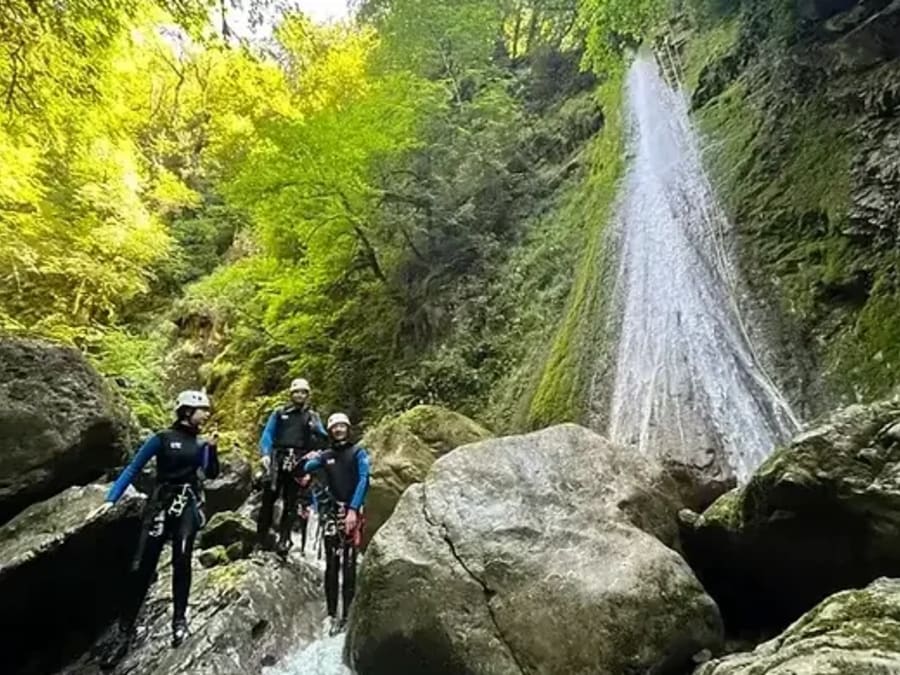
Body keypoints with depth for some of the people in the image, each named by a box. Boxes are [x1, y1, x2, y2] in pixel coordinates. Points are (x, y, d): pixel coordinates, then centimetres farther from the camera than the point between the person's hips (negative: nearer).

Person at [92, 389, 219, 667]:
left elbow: (212, 473, 0)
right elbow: (133, 469, -3)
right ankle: (124, 632, 5)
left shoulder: (201, 443, 9)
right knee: (142, 567, -4)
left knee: (181, 560, -12)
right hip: (160, 504, -2)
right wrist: (111, 499, -12)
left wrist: (212, 447, -14)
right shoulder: (162, 439, -3)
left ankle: (179, 619, 2)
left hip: (189, 505, 2)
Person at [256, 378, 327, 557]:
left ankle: (283, 541, -1)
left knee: (291, 503, -2)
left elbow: (322, 439, 7)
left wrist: (317, 430, -14)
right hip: (278, 460, 0)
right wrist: (265, 454, -8)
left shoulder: (312, 416, 14)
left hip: (298, 463, 0)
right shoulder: (280, 413, 14)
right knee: (269, 498, -3)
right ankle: (261, 538, 7)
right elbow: (267, 435, 7)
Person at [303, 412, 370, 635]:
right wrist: (305, 460, -16)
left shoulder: (358, 452, 5)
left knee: (349, 563, -4)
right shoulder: (325, 456, 13)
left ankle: (347, 615, 0)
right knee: (332, 564, -1)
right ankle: (332, 615, 2)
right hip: (330, 512, 2)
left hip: (352, 512, -2)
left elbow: (363, 480, -5)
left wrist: (353, 509, -15)